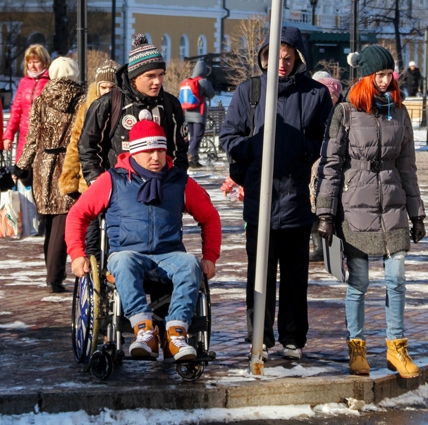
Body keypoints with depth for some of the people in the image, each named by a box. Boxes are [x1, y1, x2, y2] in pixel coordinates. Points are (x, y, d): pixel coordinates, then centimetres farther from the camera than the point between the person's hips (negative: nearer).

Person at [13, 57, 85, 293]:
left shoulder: (41, 100, 4)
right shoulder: (81, 101, -4)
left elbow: (33, 137, 5)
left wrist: (21, 167, 13)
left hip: (44, 167, 3)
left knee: (51, 221, 14)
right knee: (62, 222, -4)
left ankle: (53, 272, 20)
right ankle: (54, 276, -11)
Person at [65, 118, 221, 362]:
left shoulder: (180, 182, 13)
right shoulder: (114, 181, 9)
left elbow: (210, 217, 21)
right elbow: (78, 214, 11)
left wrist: (210, 257, 9)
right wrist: (77, 255, -1)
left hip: (169, 255, 1)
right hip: (128, 253, -1)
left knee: (190, 264, -33)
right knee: (124, 262, -38)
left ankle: (176, 334, -42)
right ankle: (145, 330, -46)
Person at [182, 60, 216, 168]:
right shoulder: (203, 82, -10)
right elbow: (211, 95, 2)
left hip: (188, 114, 6)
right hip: (199, 114, -6)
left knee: (193, 137, 14)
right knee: (197, 137, -8)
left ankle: (194, 159, 11)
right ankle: (192, 158, -19)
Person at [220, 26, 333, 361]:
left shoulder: (316, 93, 5)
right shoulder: (248, 91, 7)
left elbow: (329, 141, 7)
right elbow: (229, 136, 9)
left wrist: (305, 152, -11)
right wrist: (256, 152, -7)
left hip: (298, 198, 0)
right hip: (259, 196, 0)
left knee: (295, 273, 7)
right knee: (260, 271, 2)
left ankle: (293, 340, 15)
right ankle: (260, 339, 9)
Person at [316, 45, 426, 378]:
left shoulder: (399, 113, 8)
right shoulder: (346, 113, -3)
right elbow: (331, 164, -2)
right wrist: (325, 213, -7)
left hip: (393, 207, 3)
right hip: (355, 206, -3)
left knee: (397, 280, 2)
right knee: (358, 282, 2)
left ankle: (396, 349, 11)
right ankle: (357, 348, 13)